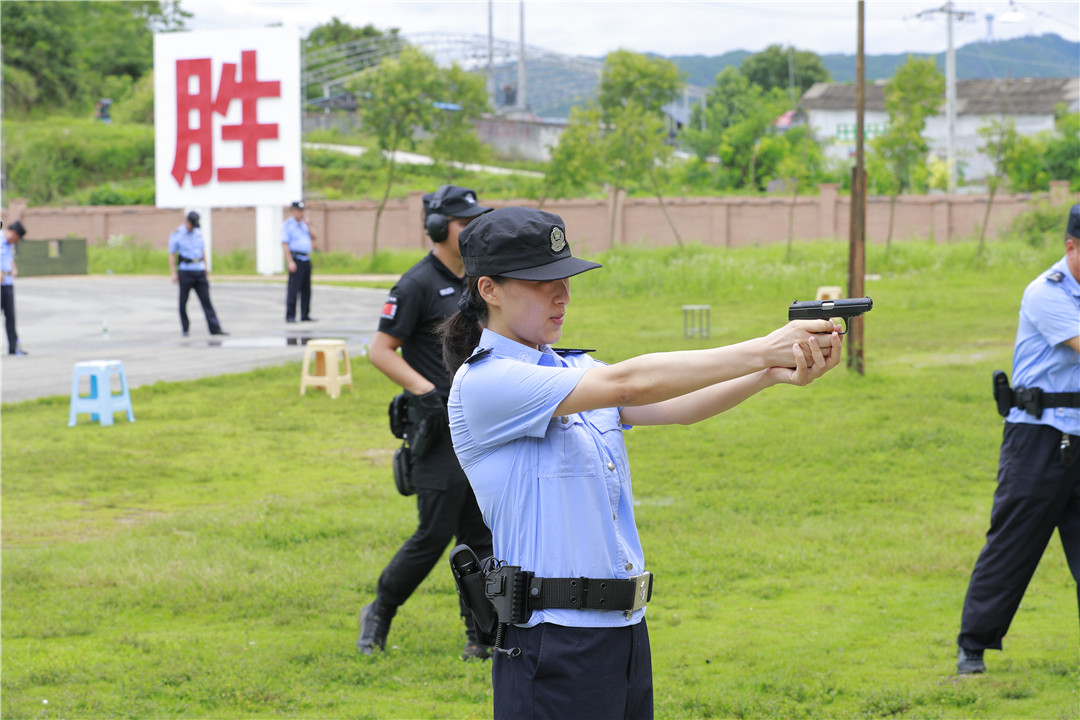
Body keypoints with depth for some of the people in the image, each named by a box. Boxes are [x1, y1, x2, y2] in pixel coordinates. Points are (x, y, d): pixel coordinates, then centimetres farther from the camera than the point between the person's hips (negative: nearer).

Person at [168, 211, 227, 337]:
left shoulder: (198, 232, 12)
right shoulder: (177, 234, -3)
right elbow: (172, 255, -3)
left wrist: (205, 267, 19)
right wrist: (173, 273, -10)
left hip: (199, 271, 4)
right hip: (185, 272, -4)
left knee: (206, 300, -3)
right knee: (183, 302, 2)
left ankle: (215, 328, -8)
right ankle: (185, 329, 14)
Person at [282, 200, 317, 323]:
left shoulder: (303, 224, 18)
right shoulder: (287, 225, -4)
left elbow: (313, 237, 17)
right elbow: (284, 244, -11)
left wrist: (308, 226, 2)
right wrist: (290, 262, -18)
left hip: (306, 259, 7)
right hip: (296, 259, -7)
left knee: (306, 289, 8)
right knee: (293, 289, -10)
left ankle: (305, 315, 13)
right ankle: (290, 316, -9)